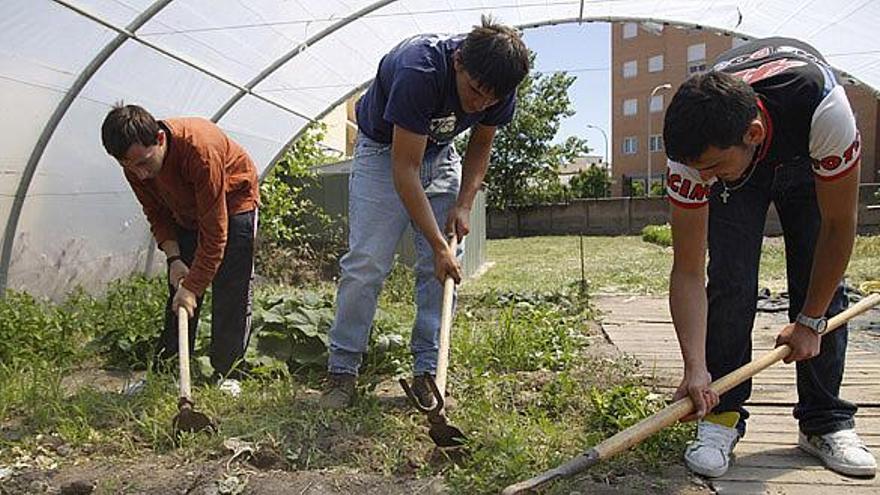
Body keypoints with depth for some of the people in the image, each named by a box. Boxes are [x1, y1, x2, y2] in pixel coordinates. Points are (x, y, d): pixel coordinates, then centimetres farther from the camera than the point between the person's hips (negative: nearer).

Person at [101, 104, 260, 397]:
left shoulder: (200, 147, -40)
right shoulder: (134, 164, -20)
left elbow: (214, 232, -36)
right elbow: (156, 214, -3)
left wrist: (193, 287, -33)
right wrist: (174, 259, -16)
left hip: (234, 202, -5)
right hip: (186, 211, 6)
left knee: (231, 291, -11)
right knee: (179, 291, 3)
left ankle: (227, 374, -2)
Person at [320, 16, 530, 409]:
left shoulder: (498, 89, -18)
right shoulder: (418, 71, -36)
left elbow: (480, 145, 1)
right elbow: (404, 169, -34)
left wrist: (464, 205, -13)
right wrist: (438, 244, -33)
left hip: (439, 155, 5)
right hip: (383, 152, -5)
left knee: (443, 268, -5)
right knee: (365, 264, -12)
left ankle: (428, 372, 4)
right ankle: (342, 370, 1)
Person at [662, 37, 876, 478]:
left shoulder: (824, 109, -44)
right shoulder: (693, 148, -38)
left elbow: (839, 224, -28)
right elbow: (688, 272, -32)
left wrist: (809, 321, -21)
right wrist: (696, 367, -41)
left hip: (807, 160, 0)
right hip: (739, 169, 0)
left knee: (823, 287, -10)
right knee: (729, 280, -17)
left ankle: (825, 422, 6)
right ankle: (721, 415, -5)